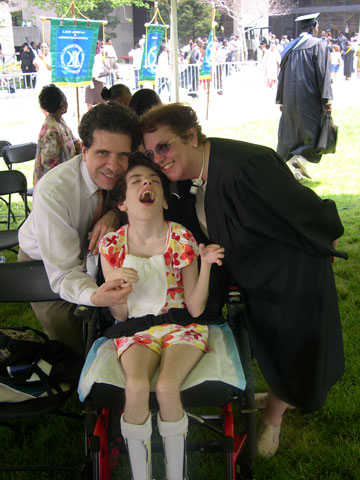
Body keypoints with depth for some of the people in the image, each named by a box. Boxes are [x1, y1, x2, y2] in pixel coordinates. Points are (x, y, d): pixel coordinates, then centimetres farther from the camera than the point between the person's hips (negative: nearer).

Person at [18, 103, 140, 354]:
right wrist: (94, 296, -61)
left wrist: (115, 213, -33)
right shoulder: (52, 192, -38)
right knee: (73, 349, -12)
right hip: (45, 264, -3)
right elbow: (63, 274, -38)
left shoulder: (125, 173, -25)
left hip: (92, 253, 4)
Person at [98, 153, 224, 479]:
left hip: (181, 325, -1)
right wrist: (116, 283, -21)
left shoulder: (182, 239, -9)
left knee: (166, 386, -29)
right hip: (137, 329, 1)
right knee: (136, 385, -29)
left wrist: (206, 264, -21)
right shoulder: (112, 245, -6)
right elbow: (120, 315, -1)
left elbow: (195, 308, -8)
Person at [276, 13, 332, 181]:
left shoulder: (290, 47, 12)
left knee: (290, 132, 11)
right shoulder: (319, 44, -4)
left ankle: (286, 165, 12)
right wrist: (327, 99, -11)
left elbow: (282, 74, 14)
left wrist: (281, 100, 18)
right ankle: (300, 158, -17)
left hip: (290, 98, 6)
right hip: (309, 98, -5)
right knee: (314, 132, 3)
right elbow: (323, 73, -11)